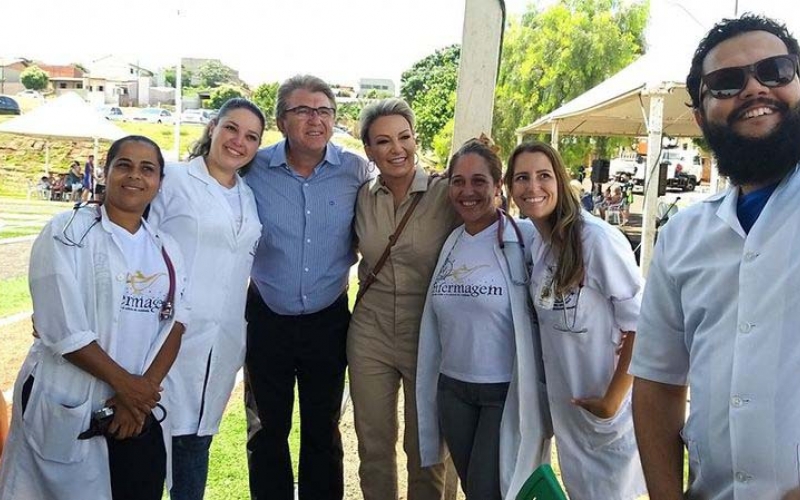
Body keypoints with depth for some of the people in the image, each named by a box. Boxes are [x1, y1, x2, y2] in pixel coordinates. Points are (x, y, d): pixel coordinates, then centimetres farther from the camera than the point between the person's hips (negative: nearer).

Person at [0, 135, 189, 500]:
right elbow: (62, 329, -14)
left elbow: (174, 325, 1)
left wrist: (146, 387, -13)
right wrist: (123, 382, -13)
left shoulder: (166, 251, 9)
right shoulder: (67, 234, -6)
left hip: (140, 411, 4)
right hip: (66, 409, -4)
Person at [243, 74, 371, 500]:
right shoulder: (255, 168, -8)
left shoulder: (357, 170, -6)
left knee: (323, 431, 16)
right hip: (267, 317, 0)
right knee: (269, 429, 16)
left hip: (328, 319, 0)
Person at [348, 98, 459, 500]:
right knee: (373, 446, 15)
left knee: (425, 450, 13)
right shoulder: (362, 197, 2)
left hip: (428, 338, -3)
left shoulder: (446, 193, -10)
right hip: (370, 336, 3)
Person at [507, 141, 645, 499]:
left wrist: (612, 401, -17)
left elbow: (640, 325, -19)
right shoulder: (535, 244, 1)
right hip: (564, 406, 6)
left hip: (608, 409, -6)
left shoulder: (597, 238, -20)